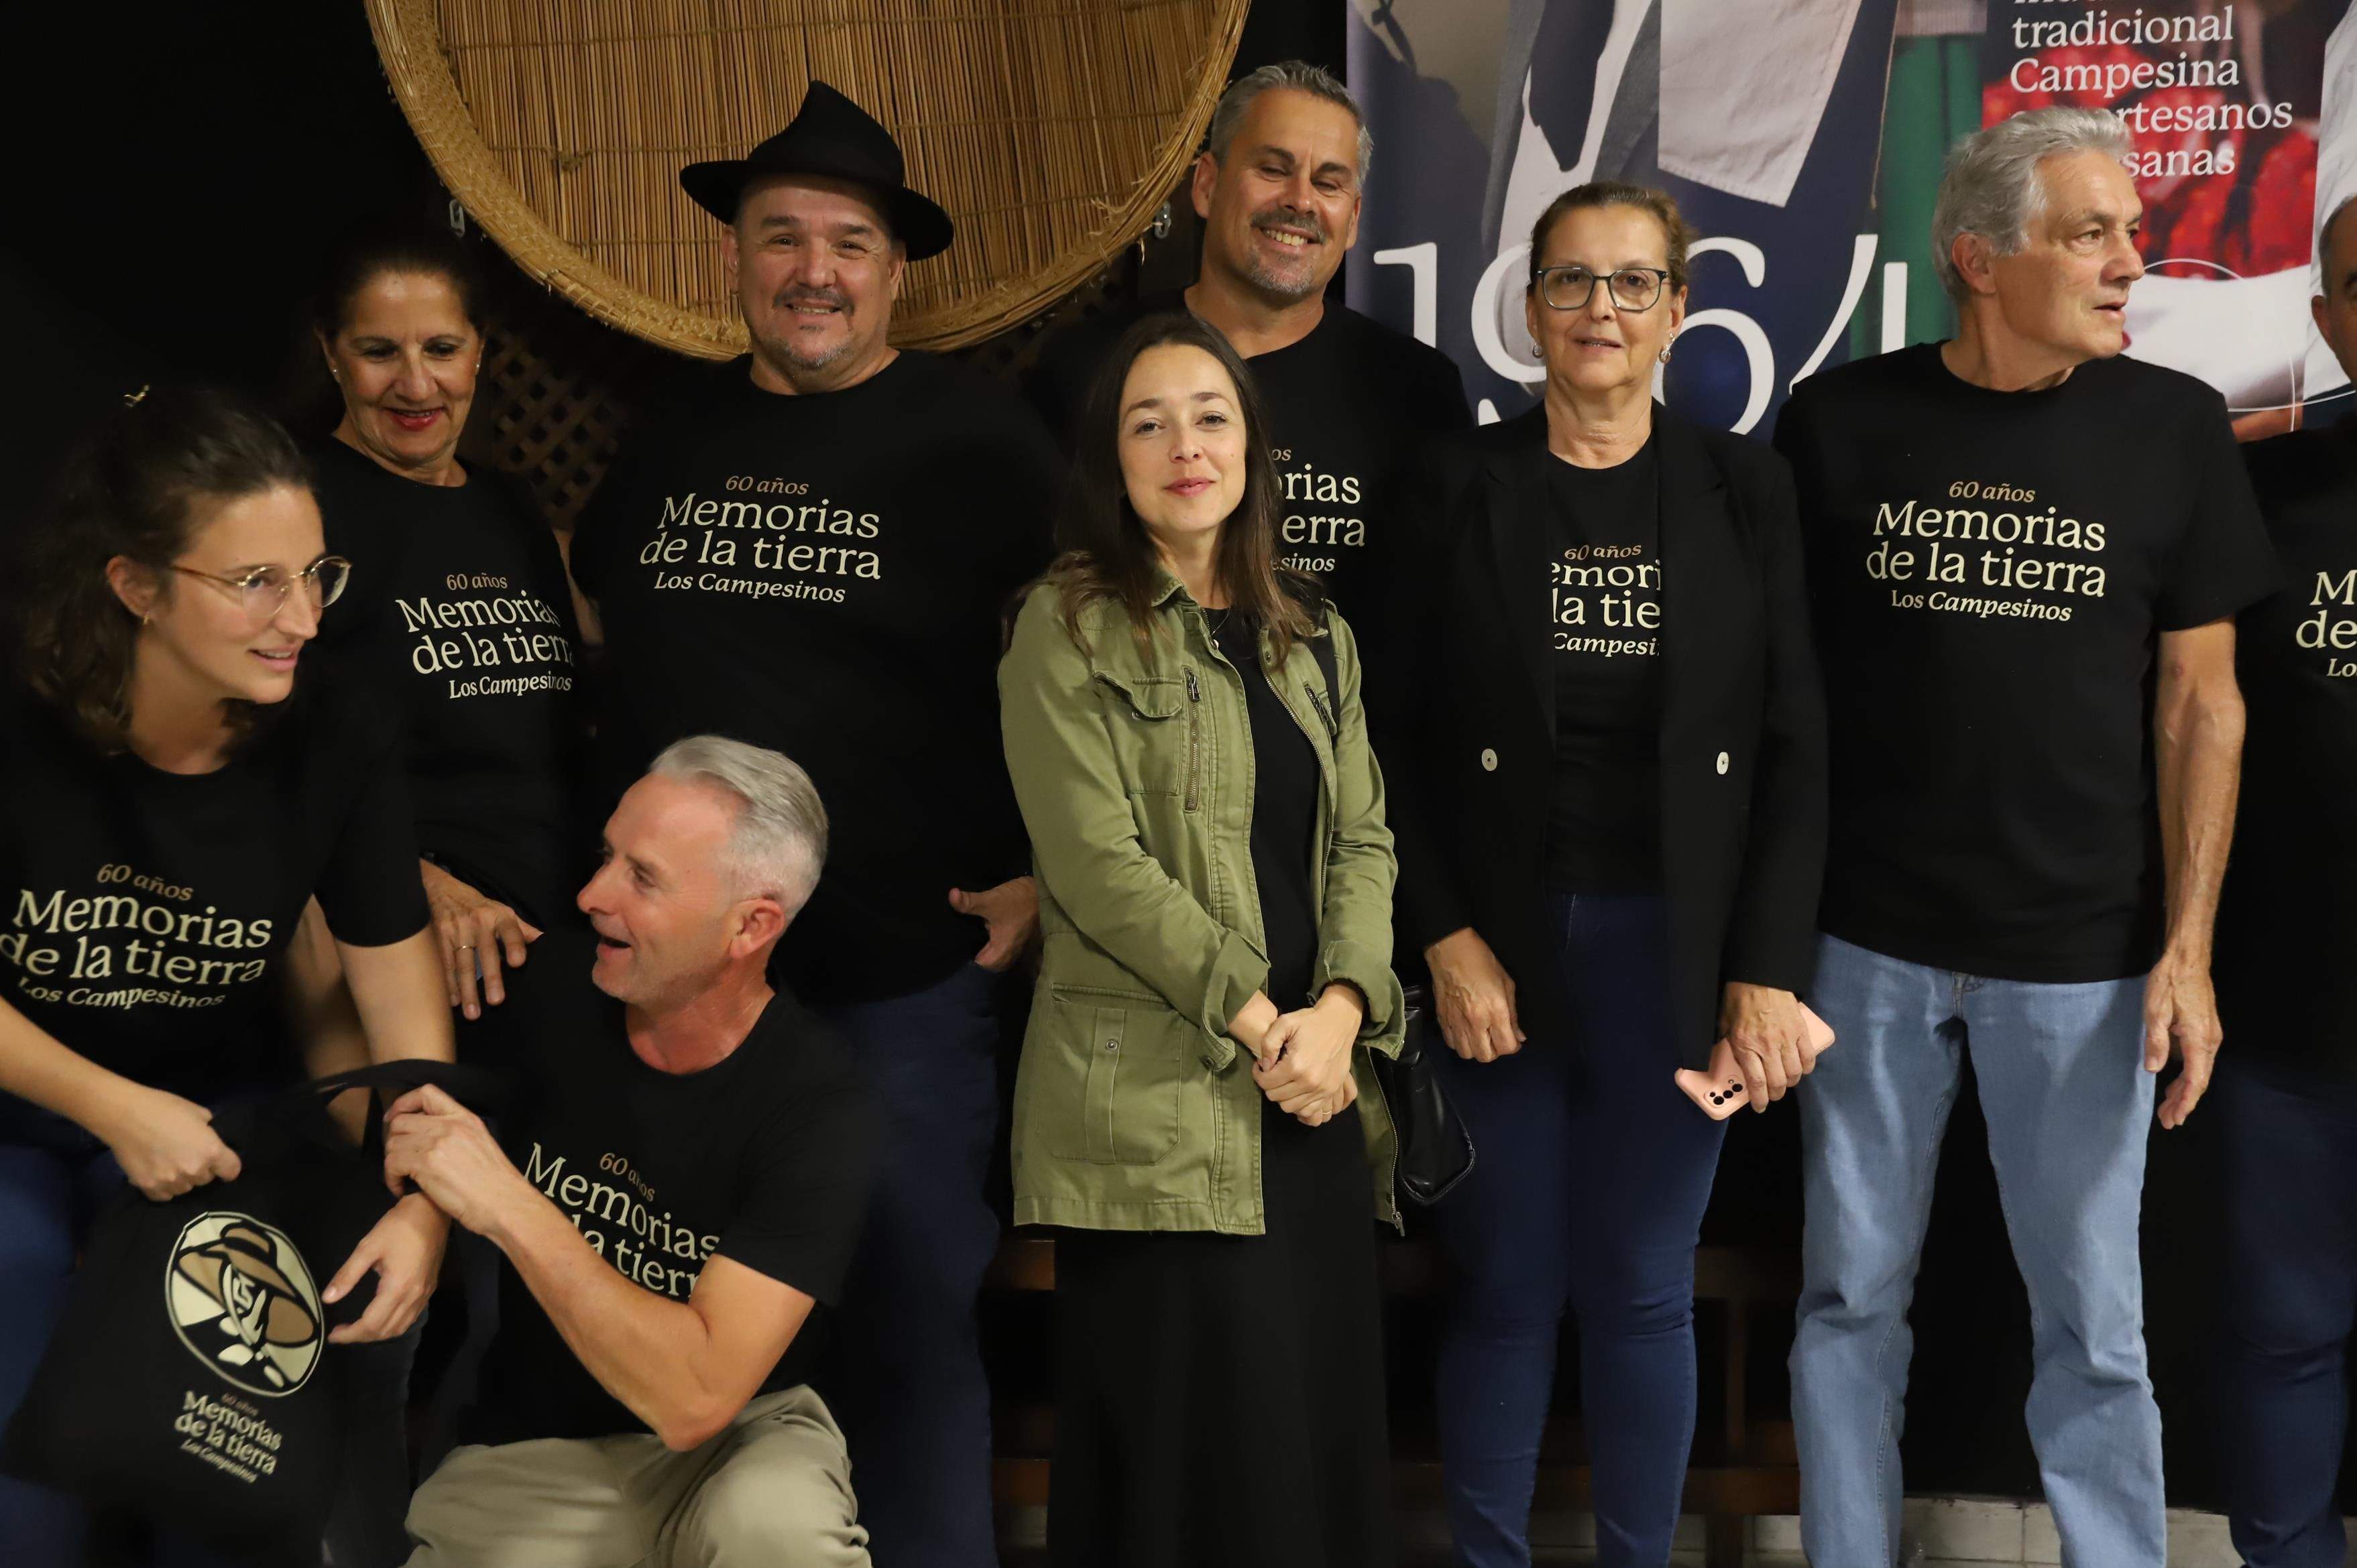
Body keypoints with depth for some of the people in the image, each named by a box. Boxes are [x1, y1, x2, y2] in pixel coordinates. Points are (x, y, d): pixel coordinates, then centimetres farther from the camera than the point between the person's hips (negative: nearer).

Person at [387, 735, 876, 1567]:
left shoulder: (814, 1104, -19)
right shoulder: (556, 983, -7)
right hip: (531, 1450, 4)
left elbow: (694, 1397, -26)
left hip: (736, 1436, -3)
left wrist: (510, 1207, -29)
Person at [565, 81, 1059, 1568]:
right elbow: (590, 661, 22)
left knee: (915, 1332, 6)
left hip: (906, 974, -5)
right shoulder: (671, 445, 10)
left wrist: (1057, 880, -10)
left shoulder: (976, 437, -6)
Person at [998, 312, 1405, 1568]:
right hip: (1159, 1105, -5)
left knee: (1325, 1428, 7)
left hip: (1317, 1094, 5)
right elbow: (1099, 864, -10)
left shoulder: (1313, 637, 16)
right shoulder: (1069, 629, -1)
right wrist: (1257, 1019, -13)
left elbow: (1360, 841, 10)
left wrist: (1342, 1009, -7)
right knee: (1190, 1443, -4)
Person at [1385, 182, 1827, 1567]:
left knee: (1642, 1289, 7)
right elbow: (1402, 739, 0)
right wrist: (1446, 939, -9)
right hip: (1500, 943, 0)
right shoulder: (1459, 484, 2)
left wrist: (1770, 969, -6)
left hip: (1676, 948, 1)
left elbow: (1794, 747, 1)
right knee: (1505, 1287, 6)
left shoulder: (1743, 489, 4)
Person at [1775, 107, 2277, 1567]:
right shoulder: (1840, 422, -2)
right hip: (1871, 939, 1)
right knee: (1852, 1297, 12)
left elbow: (2200, 701, 1)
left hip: (2084, 953, 0)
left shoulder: (2174, 428, -1)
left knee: (2093, 1321, 8)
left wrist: (2188, 945, -5)